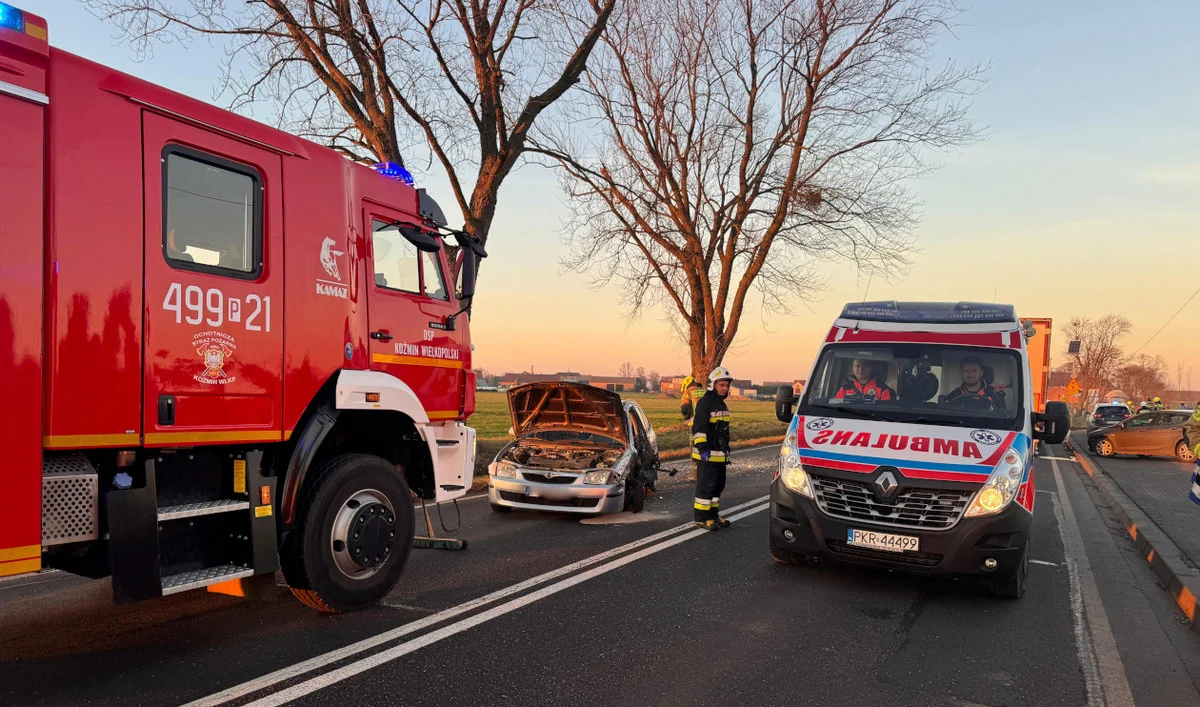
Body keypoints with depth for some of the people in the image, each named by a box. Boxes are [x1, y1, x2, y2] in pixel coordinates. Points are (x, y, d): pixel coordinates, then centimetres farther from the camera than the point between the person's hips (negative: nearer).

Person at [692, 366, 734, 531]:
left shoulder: (722, 404, 17)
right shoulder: (705, 403, -14)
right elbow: (698, 428, -19)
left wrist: (726, 448, 27)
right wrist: (702, 448, -24)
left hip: (720, 454, 10)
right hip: (707, 455, -10)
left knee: (718, 485, 14)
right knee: (706, 486, -7)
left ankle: (713, 515, 24)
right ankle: (701, 518, -2)